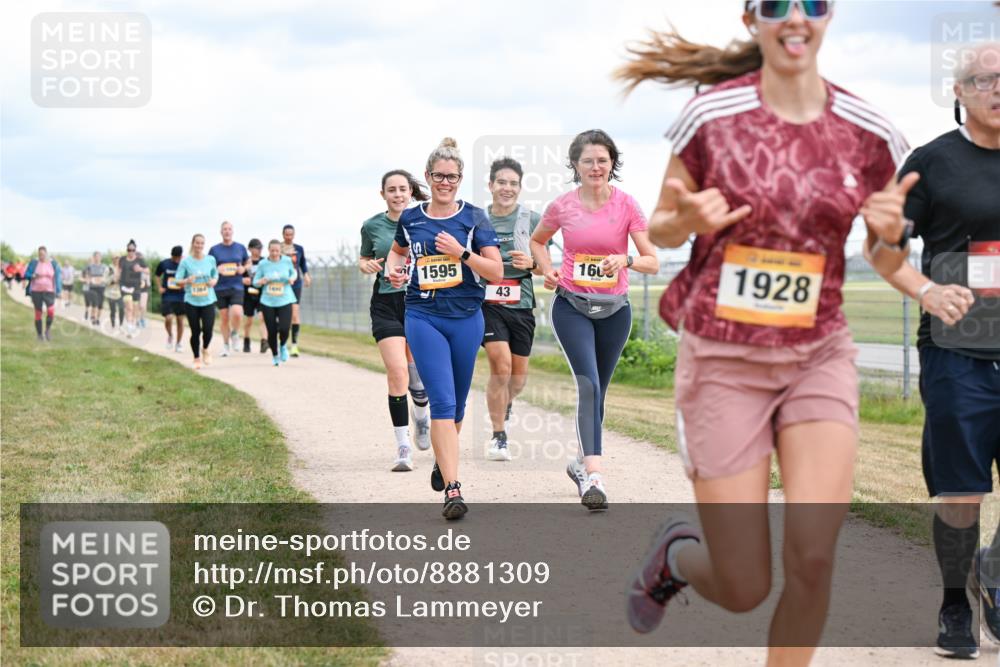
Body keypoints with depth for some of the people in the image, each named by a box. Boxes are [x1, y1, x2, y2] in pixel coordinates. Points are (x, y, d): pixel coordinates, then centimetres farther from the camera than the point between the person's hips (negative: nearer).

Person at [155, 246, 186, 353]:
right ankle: (170, 335, 17)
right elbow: (158, 275, 15)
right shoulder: (164, 264, -2)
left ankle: (178, 343, 20)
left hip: (181, 297, 0)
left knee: (180, 320, 5)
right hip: (167, 296, 0)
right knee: (168, 318, -14)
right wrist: (159, 287, 4)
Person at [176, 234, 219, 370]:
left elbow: (215, 274, 17)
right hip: (191, 302, -1)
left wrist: (214, 281, -6)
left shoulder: (211, 260, 3)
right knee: (195, 331, 2)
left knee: (208, 329, -12)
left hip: (208, 301, 1)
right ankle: (197, 358, 21)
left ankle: (205, 349, 20)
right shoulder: (186, 261, -2)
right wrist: (186, 281, -22)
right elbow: (177, 280, -1)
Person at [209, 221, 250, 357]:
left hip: (237, 287, -1)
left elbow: (248, 262, 17)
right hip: (220, 288, 1)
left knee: (237, 313, -20)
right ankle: (226, 344, 20)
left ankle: (235, 333, 11)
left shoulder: (240, 247, 6)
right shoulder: (215, 249, 3)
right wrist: (216, 270, -13)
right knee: (224, 317, 4)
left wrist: (243, 269, -4)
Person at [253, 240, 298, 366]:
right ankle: (275, 356, 26)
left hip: (285, 301, 0)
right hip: (268, 303, 0)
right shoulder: (263, 264, -3)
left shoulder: (287, 261, -2)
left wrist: (292, 279, -6)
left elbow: (293, 273, 17)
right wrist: (261, 281, -18)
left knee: (284, 328, -16)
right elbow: (255, 282, 5)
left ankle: (283, 346, 19)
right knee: (271, 332, 0)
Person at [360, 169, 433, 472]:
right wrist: (366, 265, -5)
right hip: (386, 304, 0)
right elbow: (364, 258, 18)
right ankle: (403, 446, -7)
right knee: (397, 372, -14)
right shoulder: (372, 226, 4)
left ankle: (421, 415, 41)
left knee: (418, 377, 6)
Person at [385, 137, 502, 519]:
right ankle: (452, 490, -18)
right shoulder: (410, 219, 6)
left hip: (466, 319, 1)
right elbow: (397, 250, 28)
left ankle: (442, 459, 42)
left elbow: (496, 272, -4)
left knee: (457, 404, 13)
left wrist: (462, 252, -17)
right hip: (423, 318, -1)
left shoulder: (473, 218, 1)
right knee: (442, 402, -14)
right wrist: (393, 269, 6)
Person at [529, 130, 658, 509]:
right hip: (571, 307, -2)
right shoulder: (562, 207, -3)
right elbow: (537, 241, 17)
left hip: (614, 310, 2)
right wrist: (548, 270, -1)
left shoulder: (627, 206, -5)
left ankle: (581, 462, 35)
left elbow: (652, 263, -7)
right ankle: (593, 476, -27)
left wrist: (625, 260, -27)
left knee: (597, 389, 13)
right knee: (588, 384, -19)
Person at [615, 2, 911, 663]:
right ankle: (677, 551, 37)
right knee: (742, 590, 0)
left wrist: (891, 235, -14)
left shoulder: (870, 133, -2)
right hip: (722, 361, -2)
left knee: (813, 554, -17)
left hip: (818, 358, 2)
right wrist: (690, 219, -18)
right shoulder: (710, 116, -8)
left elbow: (885, 260, 10)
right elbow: (660, 230, 6)